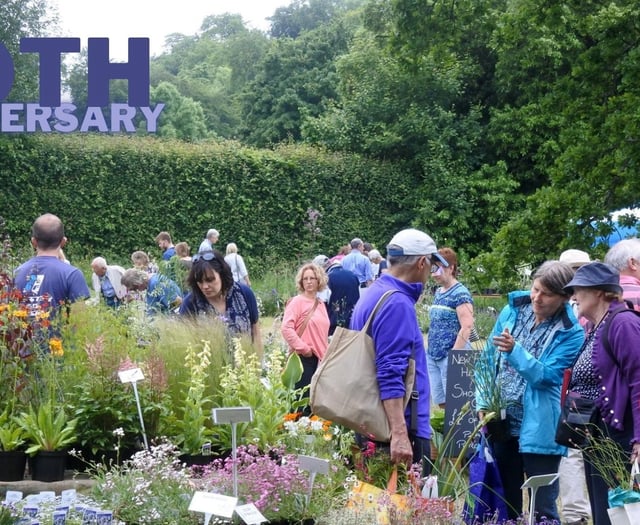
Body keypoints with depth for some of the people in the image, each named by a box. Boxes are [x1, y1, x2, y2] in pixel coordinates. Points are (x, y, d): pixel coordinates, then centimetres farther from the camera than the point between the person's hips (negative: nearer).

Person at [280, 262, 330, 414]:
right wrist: (303, 348, -14)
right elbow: (286, 329, -16)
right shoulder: (297, 301, -6)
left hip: (320, 358, 7)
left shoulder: (320, 305, 14)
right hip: (303, 359, -7)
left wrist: (325, 354, 12)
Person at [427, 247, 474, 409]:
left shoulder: (460, 293, -11)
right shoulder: (438, 292, 14)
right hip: (433, 355, 8)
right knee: (439, 401, 8)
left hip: (451, 354, -8)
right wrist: (430, 349, 16)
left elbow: (466, 327, -17)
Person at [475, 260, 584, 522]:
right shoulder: (513, 310, 4)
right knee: (506, 504, 13)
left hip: (538, 430, -5)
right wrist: (483, 402, 0)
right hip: (502, 423, 5)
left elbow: (545, 376, -17)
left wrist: (514, 350, -31)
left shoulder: (570, 333, -9)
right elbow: (489, 359, 10)